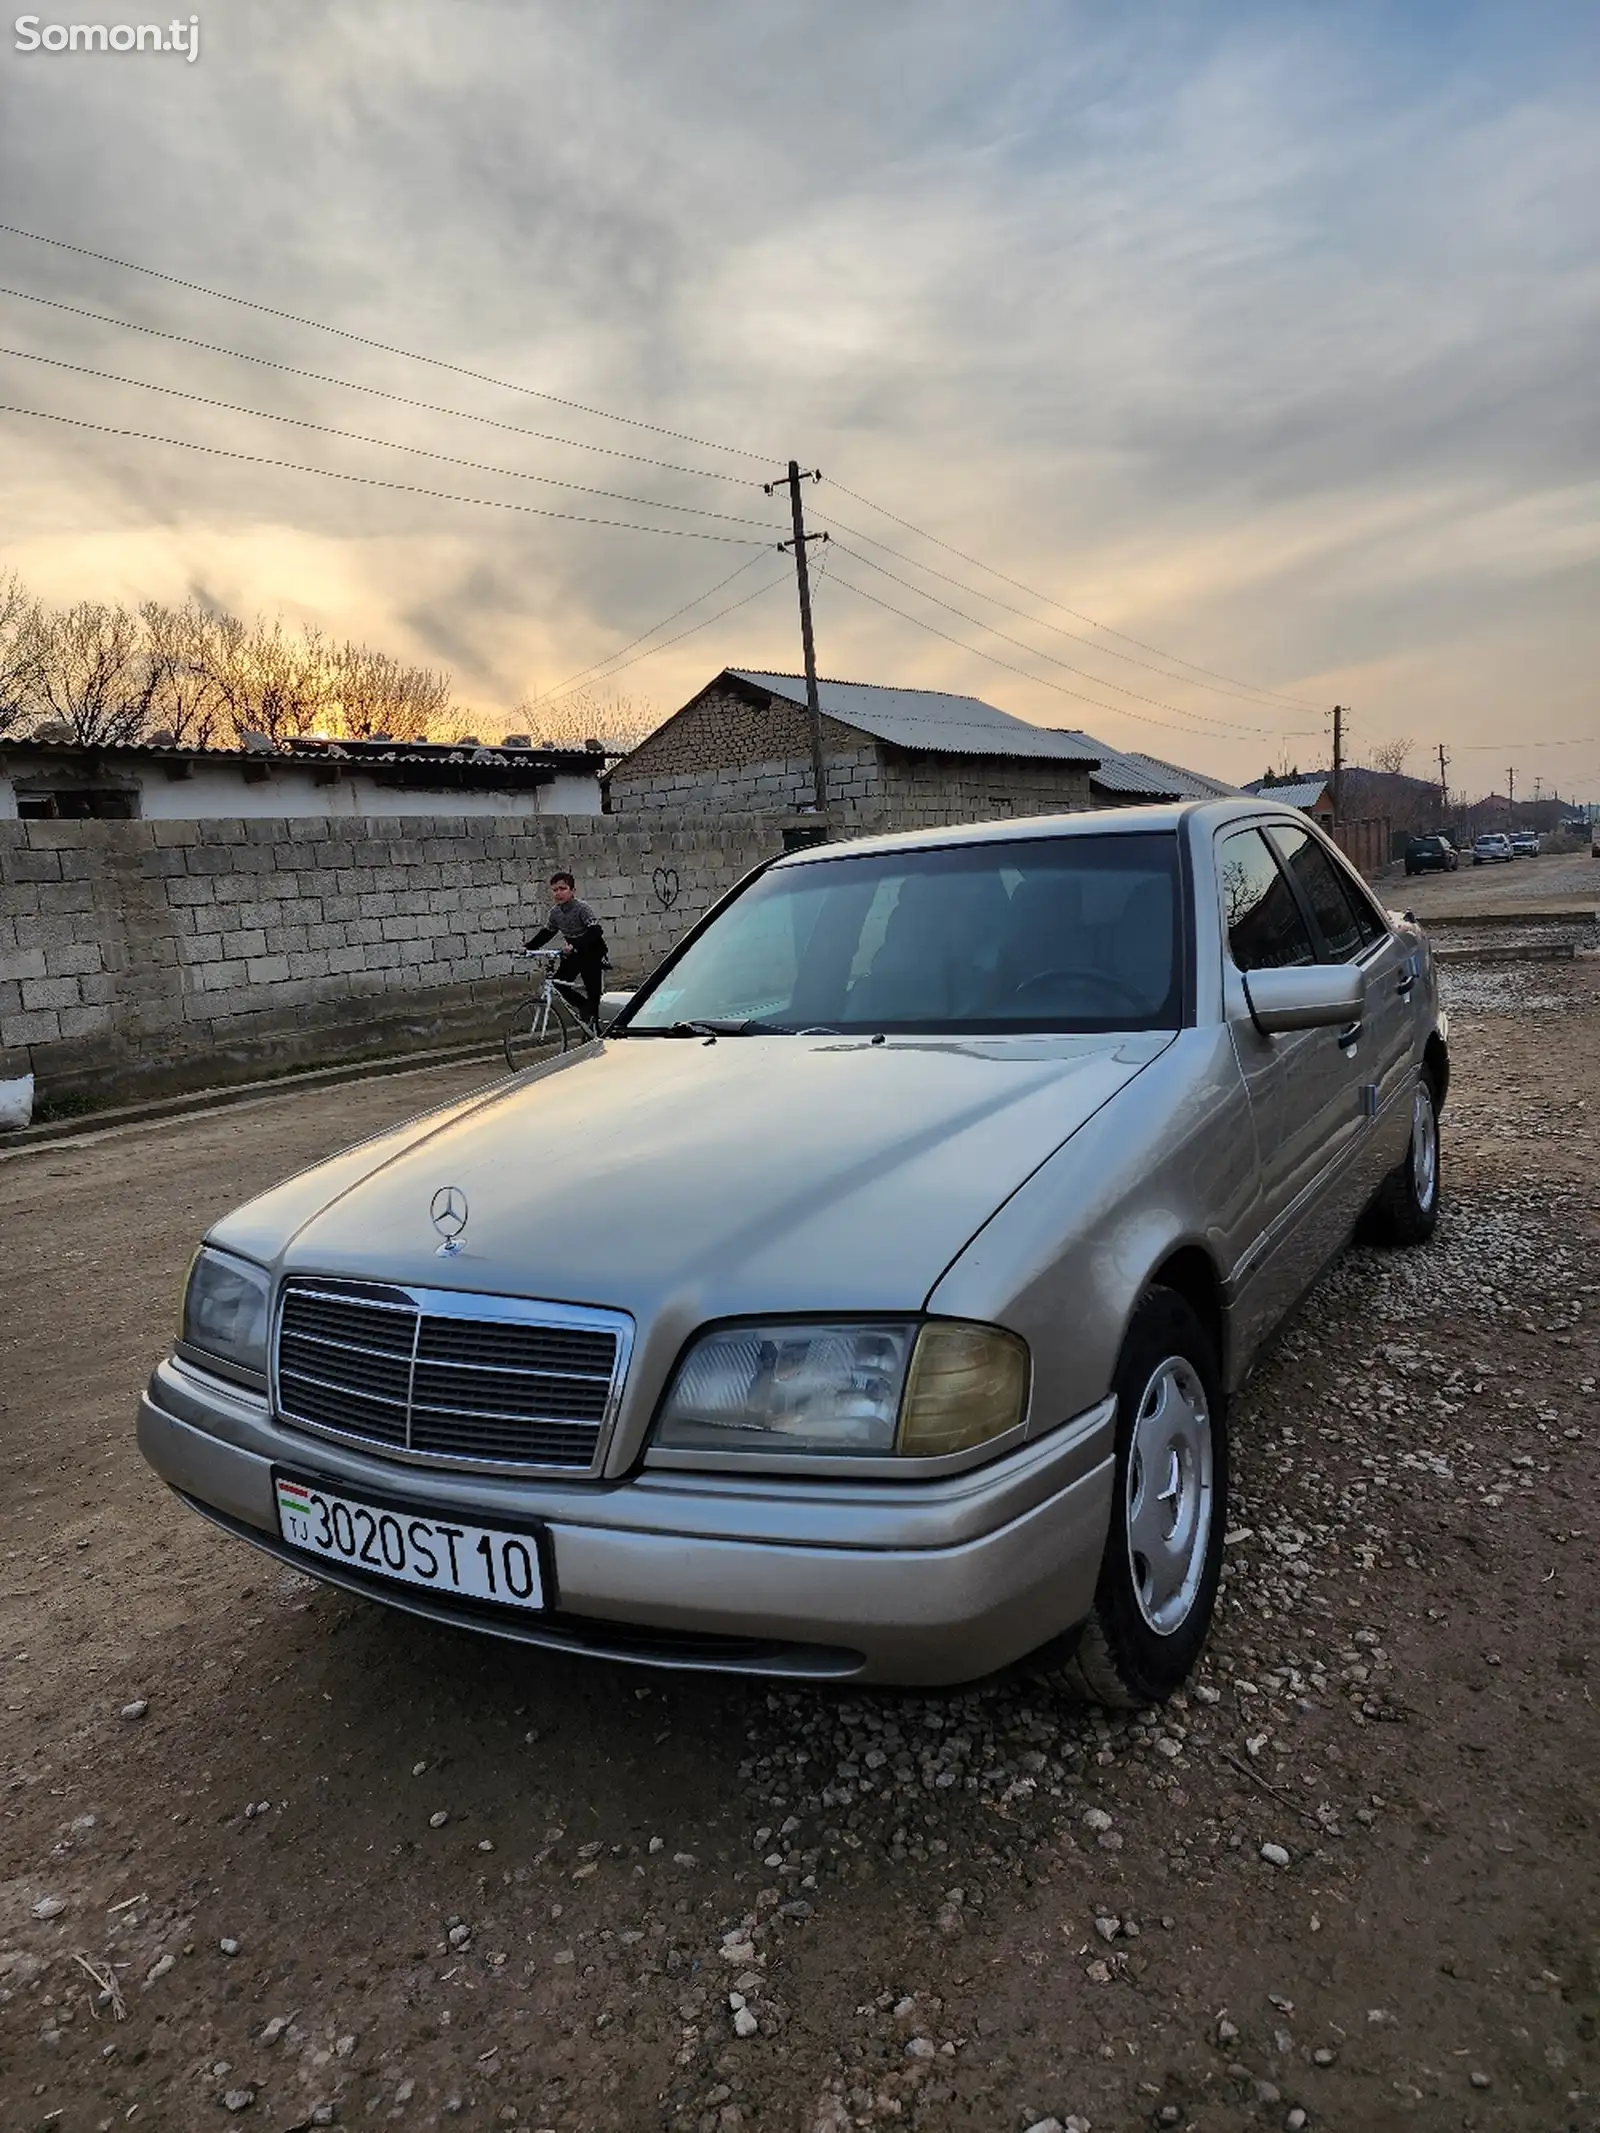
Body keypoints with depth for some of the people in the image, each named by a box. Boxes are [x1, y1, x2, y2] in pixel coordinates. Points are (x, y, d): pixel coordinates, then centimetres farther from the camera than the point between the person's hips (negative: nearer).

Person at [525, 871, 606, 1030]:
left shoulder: (581, 907, -23)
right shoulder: (555, 911, -3)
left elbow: (595, 932, -32)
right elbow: (546, 932, 9)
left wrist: (575, 947, -43)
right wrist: (528, 947, -4)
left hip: (591, 950, -7)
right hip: (573, 952, 7)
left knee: (592, 987, -11)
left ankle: (593, 1020, -1)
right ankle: (586, 1006, 17)